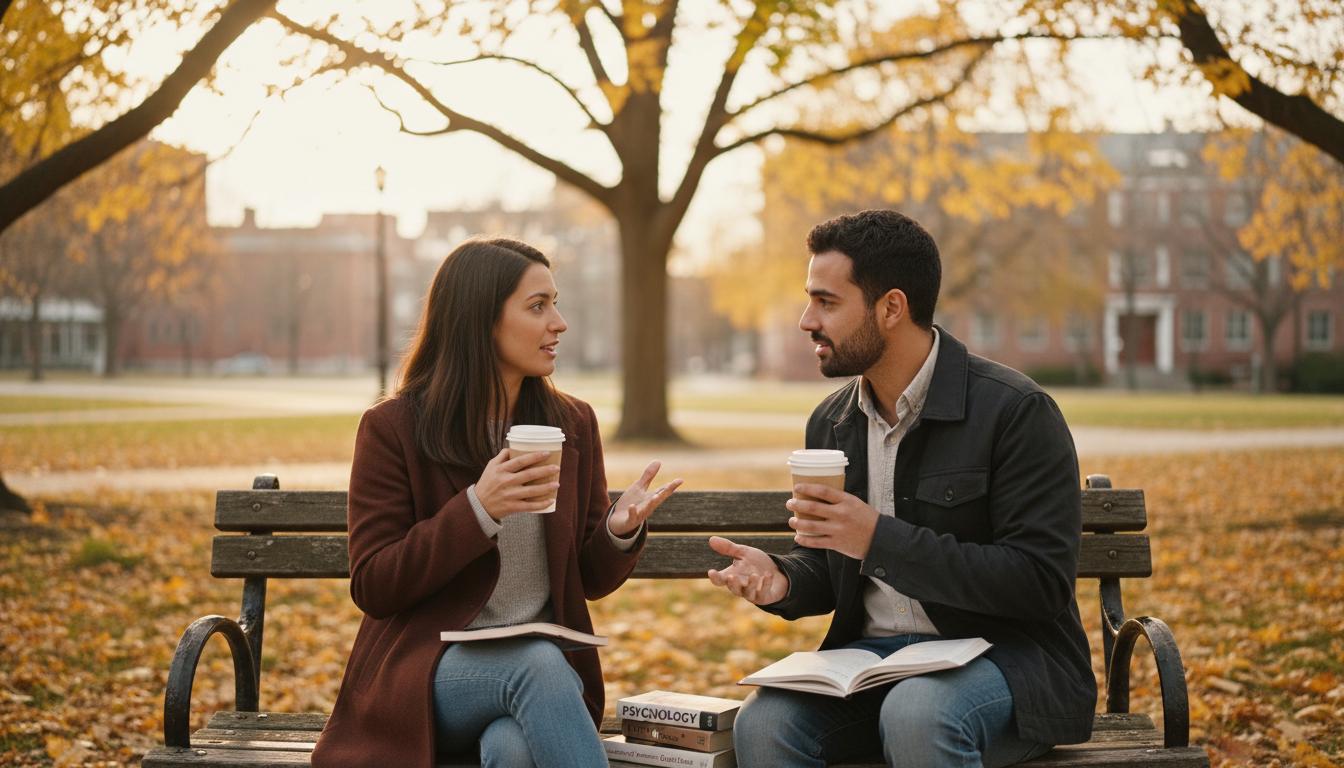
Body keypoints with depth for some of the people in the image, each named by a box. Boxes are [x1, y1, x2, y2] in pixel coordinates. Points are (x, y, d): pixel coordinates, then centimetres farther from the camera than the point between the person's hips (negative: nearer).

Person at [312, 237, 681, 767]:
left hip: (544, 666, 2)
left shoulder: (573, 424, 9)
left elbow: (590, 581, 13)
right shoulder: (392, 429, -3)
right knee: (537, 663, -35)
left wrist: (619, 530, -11)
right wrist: (478, 509, -20)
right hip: (424, 670, -2)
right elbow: (372, 588, -8)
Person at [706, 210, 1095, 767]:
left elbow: (1041, 581, -17)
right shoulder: (830, 423, 10)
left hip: (1001, 654, -5)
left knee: (916, 716, -37)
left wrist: (881, 540, -22)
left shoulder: (1016, 412, -11)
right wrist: (780, 580, -6)